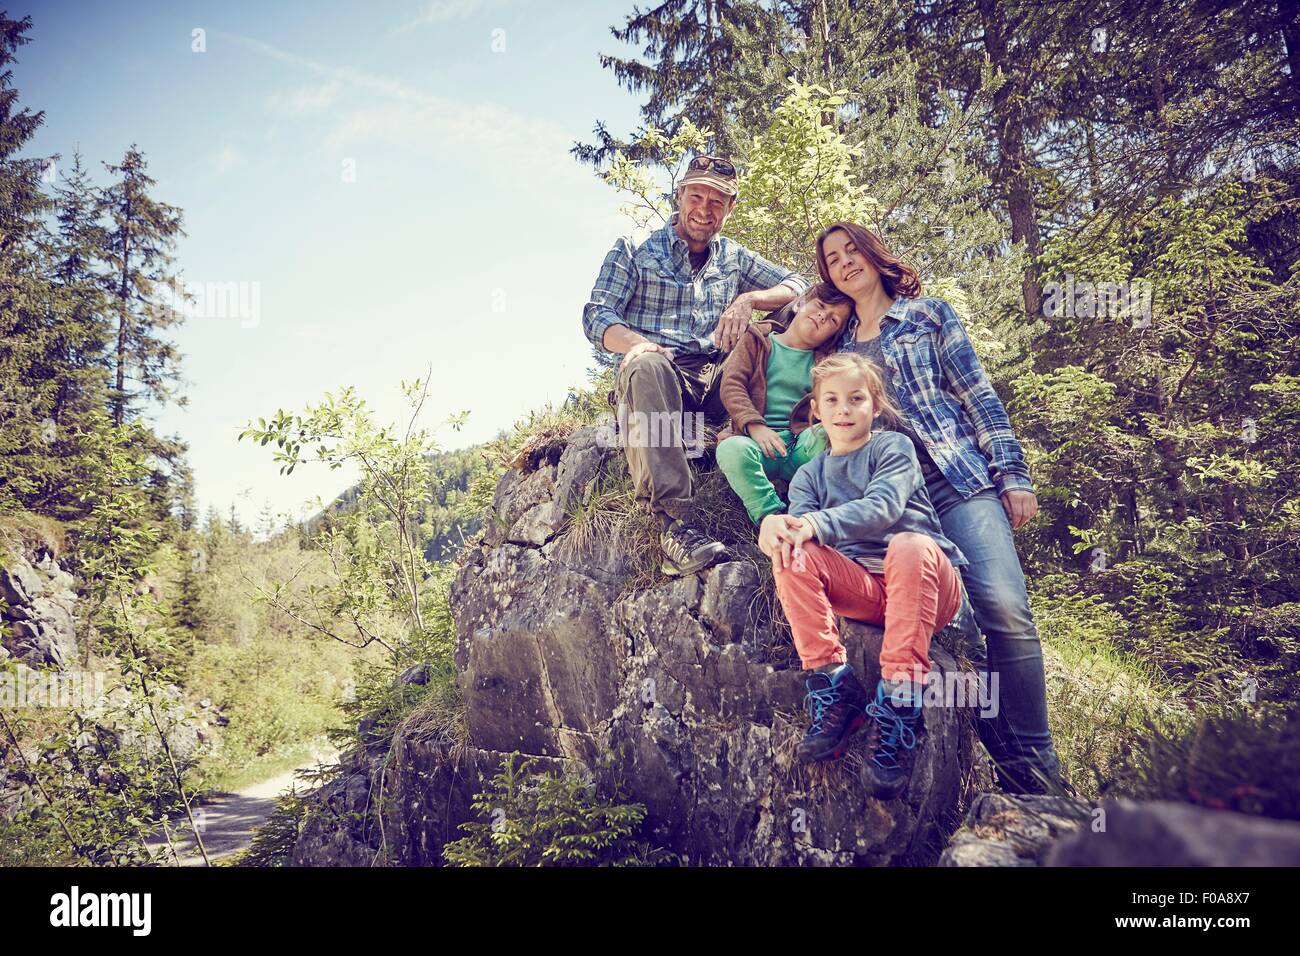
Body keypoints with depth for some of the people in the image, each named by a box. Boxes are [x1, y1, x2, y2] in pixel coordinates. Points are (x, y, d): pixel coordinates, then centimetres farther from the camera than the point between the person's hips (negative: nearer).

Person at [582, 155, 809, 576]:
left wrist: (748, 300, -6)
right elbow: (596, 318, -1)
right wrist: (637, 343, -25)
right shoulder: (634, 252, 11)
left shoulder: (734, 257, 22)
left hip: (715, 378, 3)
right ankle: (675, 521, -50)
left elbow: (798, 286, 16)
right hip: (658, 372, -3)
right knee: (647, 366, -41)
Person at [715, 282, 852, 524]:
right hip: (758, 440, -2)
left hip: (802, 443, 2)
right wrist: (755, 425, -16)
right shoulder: (757, 340, 13)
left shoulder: (827, 360, 19)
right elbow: (731, 385, 1)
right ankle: (772, 517, -40)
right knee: (731, 448, -35)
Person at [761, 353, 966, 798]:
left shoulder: (893, 447, 6)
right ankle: (834, 690, -21)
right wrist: (776, 524, -28)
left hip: (926, 582, -3)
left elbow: (884, 506, -15)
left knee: (908, 545, -37)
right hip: (862, 587, 4)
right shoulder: (810, 474, 18)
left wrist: (818, 524, -31)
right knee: (792, 556, -21)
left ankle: (898, 708, -36)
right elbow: (800, 521, -2)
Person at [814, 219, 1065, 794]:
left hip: (959, 478, -3)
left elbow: (978, 395, 6)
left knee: (1003, 609, -19)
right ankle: (1009, 767, 1)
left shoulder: (928, 315, 12)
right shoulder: (839, 347, 21)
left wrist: (1012, 474, -2)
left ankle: (1040, 771, -9)